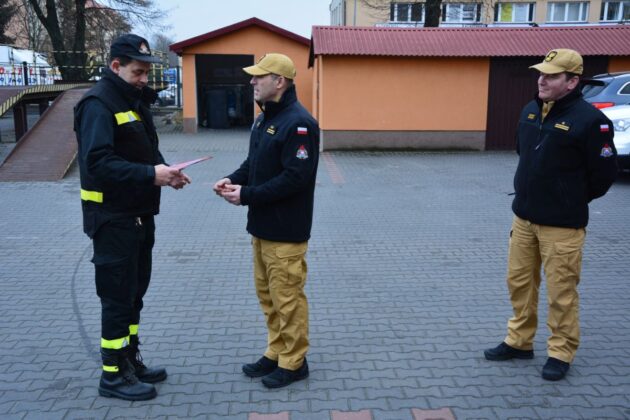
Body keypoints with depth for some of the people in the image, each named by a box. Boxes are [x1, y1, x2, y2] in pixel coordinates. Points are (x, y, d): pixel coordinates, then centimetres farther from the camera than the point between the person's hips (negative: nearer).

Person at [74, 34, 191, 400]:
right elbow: (97, 162, -25)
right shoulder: (99, 104, -15)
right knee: (118, 296, -1)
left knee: (135, 292, 16)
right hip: (113, 218, -9)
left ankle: (130, 360, 30)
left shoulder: (136, 100, 14)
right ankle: (113, 375, 13)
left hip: (140, 215, 9)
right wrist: (150, 174, -30)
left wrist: (166, 172, -4)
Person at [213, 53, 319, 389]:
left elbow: (295, 178, -24)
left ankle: (293, 362, 18)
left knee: (286, 297, 2)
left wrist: (246, 195, -20)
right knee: (266, 293, 17)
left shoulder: (298, 123, -18)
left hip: (286, 231, -10)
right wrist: (234, 179, 1)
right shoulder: (264, 118, 13)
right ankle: (276, 352, 32)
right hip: (262, 226, 10)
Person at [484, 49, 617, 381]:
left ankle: (560, 353, 19)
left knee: (561, 291, 3)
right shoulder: (530, 111, 6)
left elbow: (604, 172, -10)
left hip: (562, 224, -7)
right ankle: (519, 342, 29)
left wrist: (573, 201, 2)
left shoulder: (589, 119, -15)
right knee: (519, 281, 14)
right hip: (523, 217, 7)